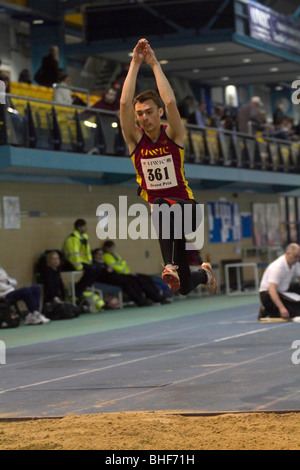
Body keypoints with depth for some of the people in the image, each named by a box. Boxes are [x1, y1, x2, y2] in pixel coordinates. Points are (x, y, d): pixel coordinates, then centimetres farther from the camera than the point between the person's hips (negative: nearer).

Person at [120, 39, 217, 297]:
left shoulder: (173, 135, -7)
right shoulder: (135, 138, -2)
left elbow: (170, 102, -24)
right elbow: (125, 103, -16)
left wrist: (155, 64, -20)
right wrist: (135, 63, -18)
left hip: (187, 208, -3)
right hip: (164, 215, 3)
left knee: (164, 207, -42)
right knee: (184, 287, 2)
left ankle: (172, 266, -50)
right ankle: (205, 274, 37)